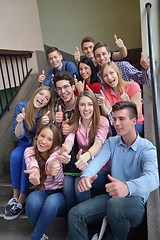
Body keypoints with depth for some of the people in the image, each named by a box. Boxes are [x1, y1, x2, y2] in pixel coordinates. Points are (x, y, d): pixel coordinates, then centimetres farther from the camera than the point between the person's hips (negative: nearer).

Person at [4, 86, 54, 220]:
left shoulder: (48, 113, -15)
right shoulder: (21, 107, -11)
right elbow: (18, 135, -12)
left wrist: (46, 124, -37)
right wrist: (20, 122, -33)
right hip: (25, 143, 2)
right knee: (15, 156, -28)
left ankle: (21, 200, -20)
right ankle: (15, 196, -15)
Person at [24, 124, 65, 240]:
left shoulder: (57, 150, -12)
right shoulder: (29, 151, -6)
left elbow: (52, 159, -38)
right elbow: (31, 163, -31)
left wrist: (51, 166, -65)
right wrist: (34, 171, -57)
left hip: (59, 193, -2)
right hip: (41, 192, 2)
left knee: (52, 201, -35)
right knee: (32, 199, -32)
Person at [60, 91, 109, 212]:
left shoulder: (102, 121, -9)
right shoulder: (74, 123, 3)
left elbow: (98, 143, -26)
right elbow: (69, 140, -17)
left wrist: (87, 156, -49)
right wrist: (64, 152, -42)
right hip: (82, 163, 3)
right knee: (67, 183, -23)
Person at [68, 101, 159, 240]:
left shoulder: (147, 148, -10)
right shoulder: (111, 142, 6)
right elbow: (98, 160, -13)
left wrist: (127, 187, -51)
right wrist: (86, 175, -37)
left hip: (135, 200, -4)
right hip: (111, 196, 4)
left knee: (115, 205, -36)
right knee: (75, 214, -15)